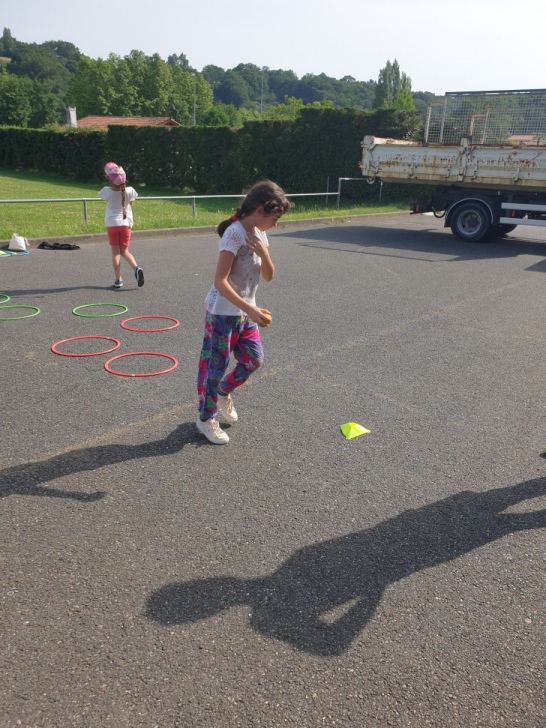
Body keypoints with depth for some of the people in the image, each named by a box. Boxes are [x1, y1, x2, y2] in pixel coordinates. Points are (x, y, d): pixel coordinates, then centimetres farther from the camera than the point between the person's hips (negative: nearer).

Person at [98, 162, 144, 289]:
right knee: (125, 251, 11)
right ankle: (136, 268, -16)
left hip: (112, 224, -1)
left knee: (115, 252, 6)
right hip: (126, 223, 1)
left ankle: (118, 279, 1)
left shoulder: (107, 191, -10)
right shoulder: (130, 191, -7)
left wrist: (109, 180, 11)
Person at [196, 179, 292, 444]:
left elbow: (269, 276, 6)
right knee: (215, 365, 4)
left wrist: (263, 253, -14)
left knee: (253, 359, 15)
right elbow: (220, 281, -26)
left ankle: (223, 393, 40)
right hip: (223, 313, -8)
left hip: (245, 312, 8)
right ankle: (206, 419, 24)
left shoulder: (258, 234, 5)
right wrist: (251, 309, -31)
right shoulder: (235, 234, -22)